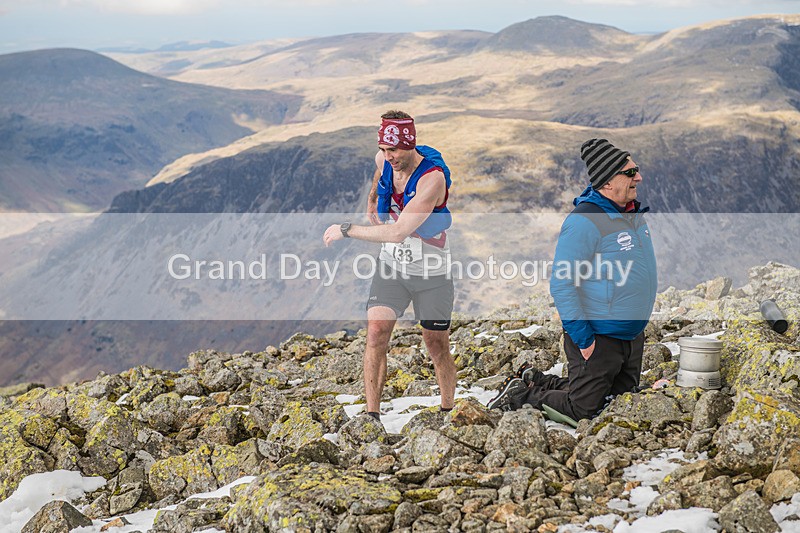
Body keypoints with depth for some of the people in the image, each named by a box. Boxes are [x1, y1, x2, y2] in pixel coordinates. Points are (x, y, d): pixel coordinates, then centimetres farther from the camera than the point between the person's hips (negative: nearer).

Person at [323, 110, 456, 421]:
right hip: (392, 266, 4)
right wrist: (371, 202, 31)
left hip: (432, 272, -4)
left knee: (437, 346, 4)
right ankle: (371, 414, -10)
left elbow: (399, 232, -34)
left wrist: (346, 230, -27)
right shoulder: (383, 160, -8)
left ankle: (448, 410, 26)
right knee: (376, 332, -13)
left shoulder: (433, 177, -28)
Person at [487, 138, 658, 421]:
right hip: (598, 337, -9)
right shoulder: (584, 222, -23)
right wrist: (583, 339, -22)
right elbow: (561, 285, -23)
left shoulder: (635, 214, 6)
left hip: (632, 335, 9)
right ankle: (520, 395, 18)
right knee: (581, 410, -5)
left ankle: (536, 380, 30)